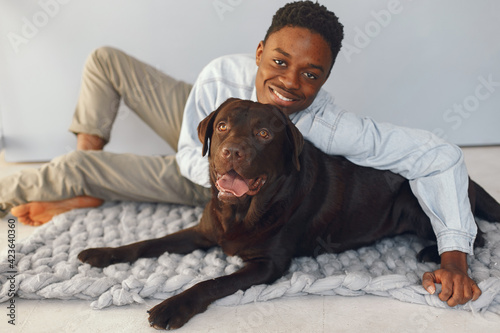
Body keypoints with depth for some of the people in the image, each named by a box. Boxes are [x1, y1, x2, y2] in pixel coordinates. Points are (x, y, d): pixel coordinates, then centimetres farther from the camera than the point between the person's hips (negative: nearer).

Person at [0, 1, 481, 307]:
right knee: (105, 60, 3)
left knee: (73, 170, -12)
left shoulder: (330, 127, -40)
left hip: (204, 190, -3)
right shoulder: (223, 75, -32)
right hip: (199, 161, 3)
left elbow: (440, 155, -36)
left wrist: (455, 258, -41)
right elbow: (191, 156, -19)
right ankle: (88, 176, 18)